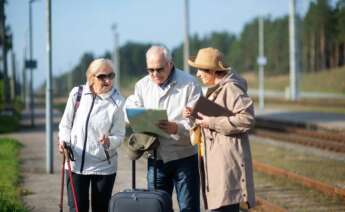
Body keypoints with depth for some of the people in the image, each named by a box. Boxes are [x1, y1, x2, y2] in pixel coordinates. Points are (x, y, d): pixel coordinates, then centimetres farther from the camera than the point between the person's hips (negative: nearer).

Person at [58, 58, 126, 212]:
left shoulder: (116, 102, -8)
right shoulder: (77, 94, -3)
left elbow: (119, 135, -7)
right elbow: (65, 124, 8)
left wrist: (109, 142, -28)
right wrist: (63, 140, -11)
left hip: (103, 166, -1)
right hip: (76, 163, 1)